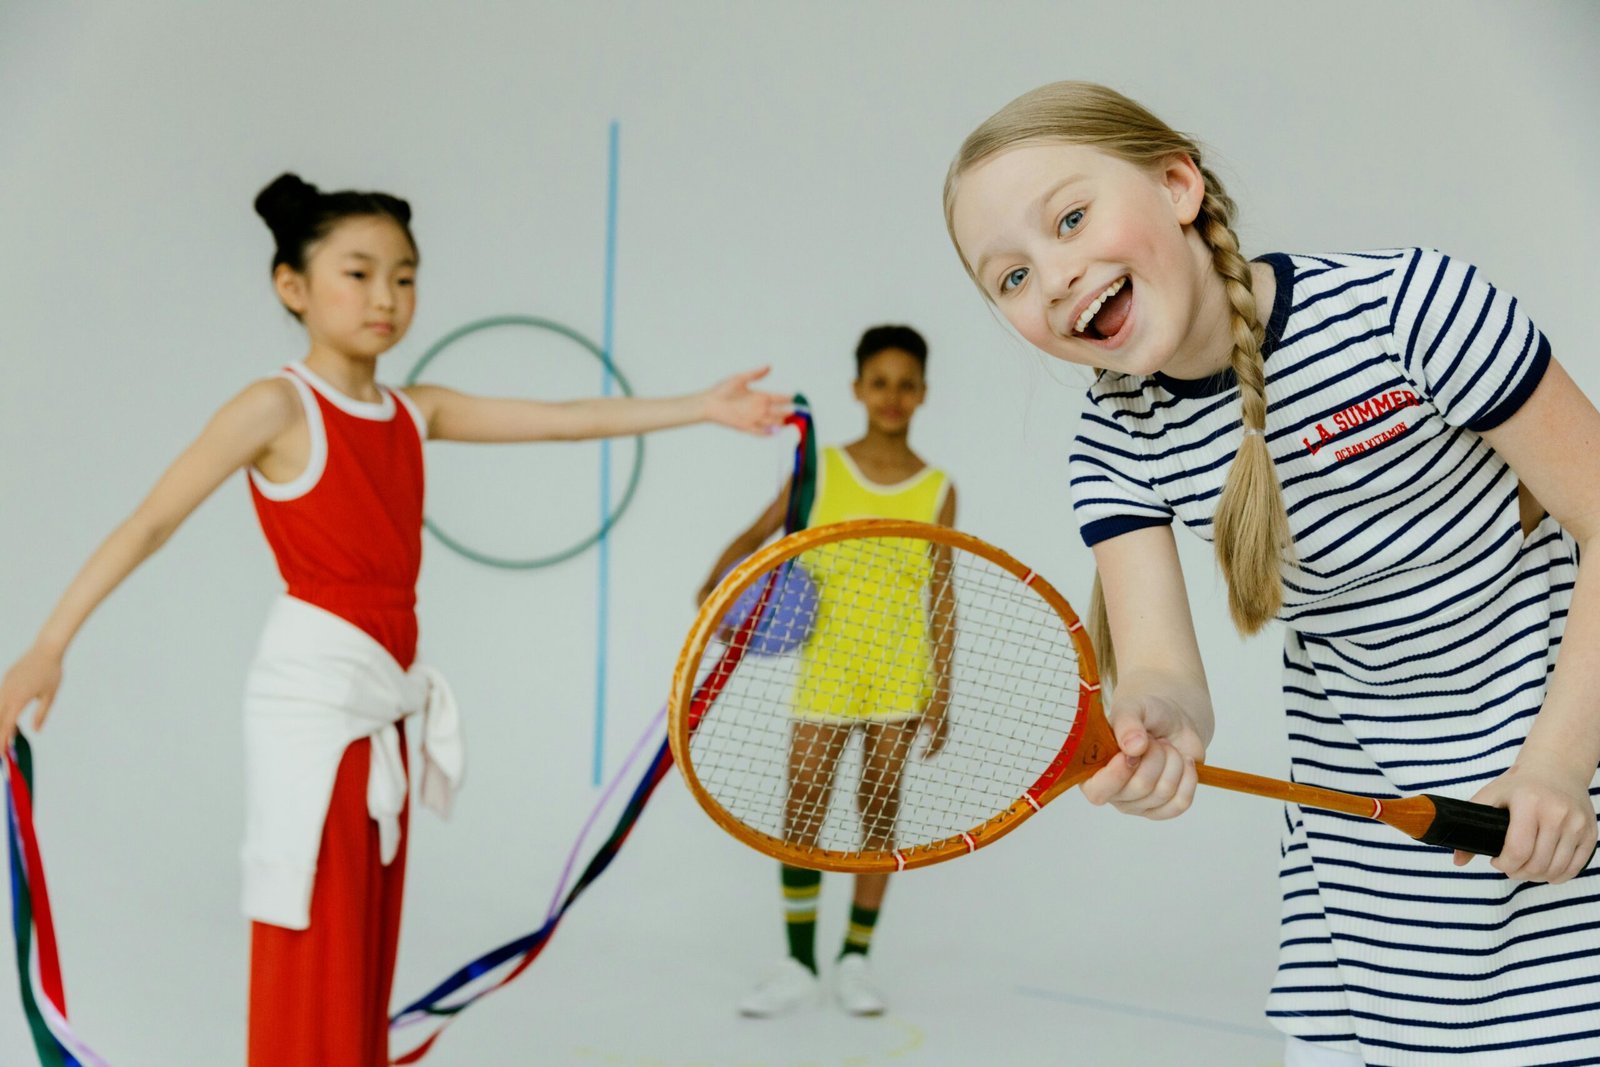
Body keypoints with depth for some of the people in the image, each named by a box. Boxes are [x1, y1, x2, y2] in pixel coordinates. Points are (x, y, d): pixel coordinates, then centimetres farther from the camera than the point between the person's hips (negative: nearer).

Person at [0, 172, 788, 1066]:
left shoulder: (418, 413, 9)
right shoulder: (278, 408, -9)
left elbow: (564, 419, 7)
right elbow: (150, 525, -10)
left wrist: (701, 408, 1)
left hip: (384, 708, 7)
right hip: (313, 697, -7)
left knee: (366, 973, 11)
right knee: (315, 969, -5)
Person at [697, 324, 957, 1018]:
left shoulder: (938, 490, 3)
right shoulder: (821, 469, 3)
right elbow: (755, 535, 7)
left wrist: (940, 689, -1)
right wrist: (715, 585, -13)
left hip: (900, 674, 0)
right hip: (825, 667, 0)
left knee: (879, 811, 5)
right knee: (800, 813, -4)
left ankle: (855, 962, 17)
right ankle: (798, 967, 7)